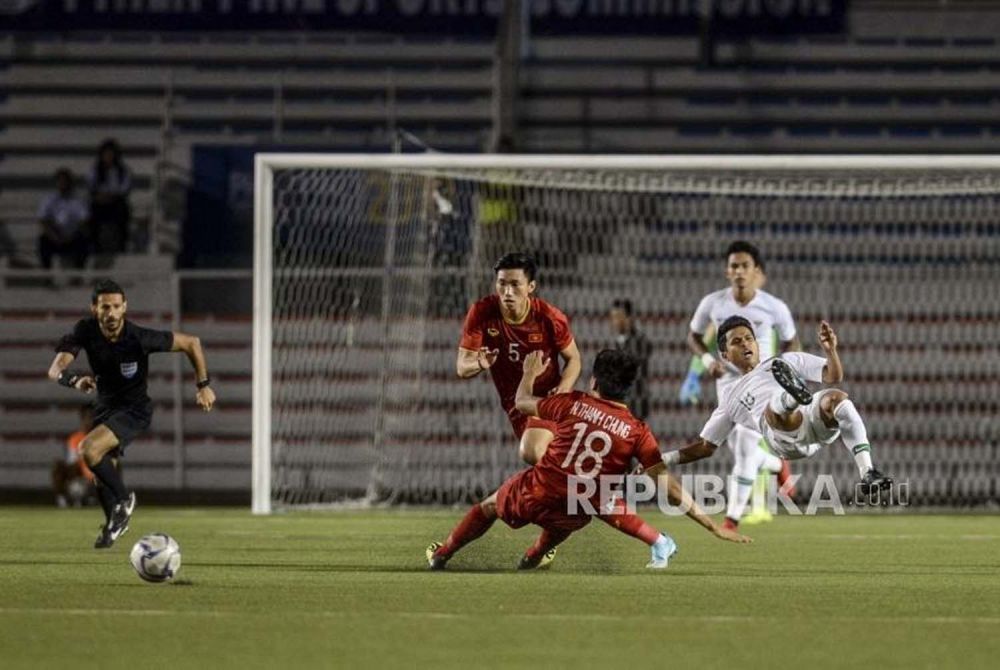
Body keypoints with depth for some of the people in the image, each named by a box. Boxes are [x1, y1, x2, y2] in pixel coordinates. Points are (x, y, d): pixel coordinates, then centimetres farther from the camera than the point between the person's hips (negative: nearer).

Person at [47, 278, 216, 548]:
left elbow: (191, 343, -13)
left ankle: (123, 500, -3)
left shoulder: (140, 338, -26)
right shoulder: (85, 331, -17)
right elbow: (55, 369, -26)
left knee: (89, 449, -26)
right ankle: (114, 522, 39)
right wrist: (74, 380, -48)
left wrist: (203, 385, -10)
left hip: (135, 409, -5)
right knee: (102, 474, 11)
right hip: (105, 406, 5)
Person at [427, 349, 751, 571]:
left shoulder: (573, 404, -6)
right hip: (574, 515, 1)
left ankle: (441, 556, 47)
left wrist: (530, 374, 34)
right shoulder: (637, 432, -7)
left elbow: (522, 403, 11)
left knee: (488, 507, 31)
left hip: (531, 496, -1)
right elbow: (669, 486, -12)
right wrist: (712, 525, -10)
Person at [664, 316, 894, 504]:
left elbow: (833, 376, 21)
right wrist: (661, 460, 26)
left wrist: (830, 350, -1)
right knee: (775, 406, -34)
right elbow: (705, 447, 35)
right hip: (784, 440, -1)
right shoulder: (732, 399, 33)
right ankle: (791, 396, -73)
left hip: (814, 419, 1)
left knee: (836, 397, -33)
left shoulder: (787, 360, 32)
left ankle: (867, 473, -39)